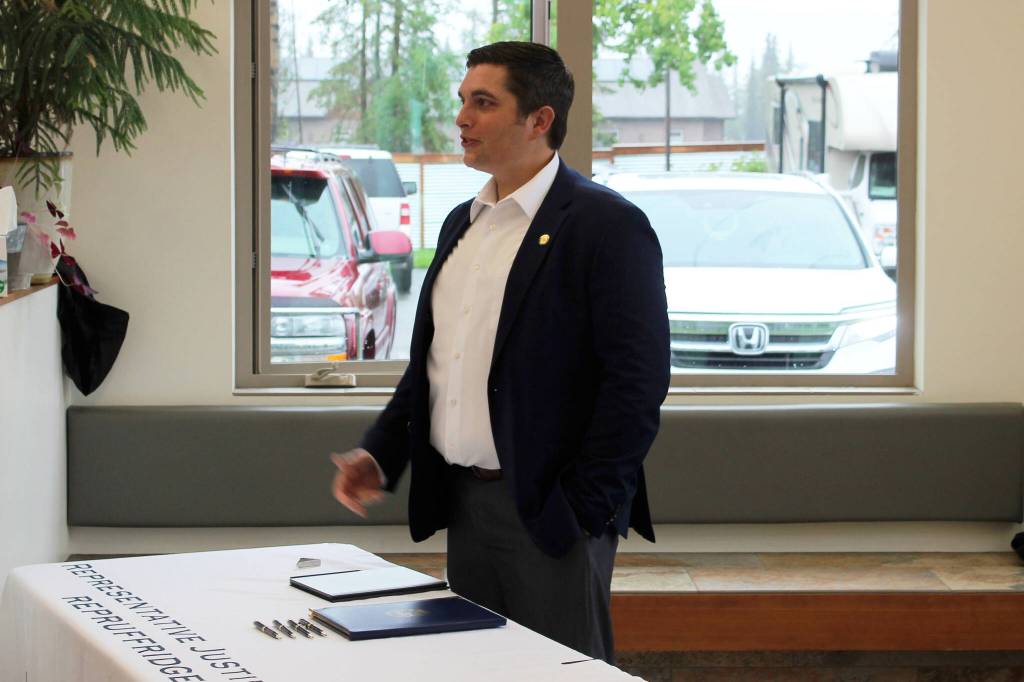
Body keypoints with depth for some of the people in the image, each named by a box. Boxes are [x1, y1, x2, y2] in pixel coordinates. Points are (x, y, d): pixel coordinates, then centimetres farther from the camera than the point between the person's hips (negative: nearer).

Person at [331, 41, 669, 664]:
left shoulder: (608, 226, -11)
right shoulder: (462, 224, 14)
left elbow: (638, 380, -16)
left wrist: (586, 507, -17)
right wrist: (379, 455, 8)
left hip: (550, 515, -7)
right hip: (463, 503, 8)